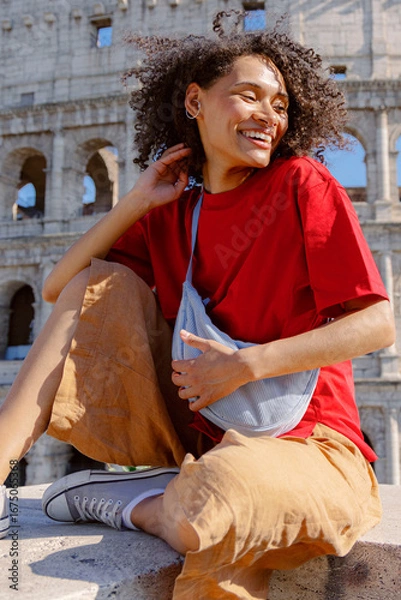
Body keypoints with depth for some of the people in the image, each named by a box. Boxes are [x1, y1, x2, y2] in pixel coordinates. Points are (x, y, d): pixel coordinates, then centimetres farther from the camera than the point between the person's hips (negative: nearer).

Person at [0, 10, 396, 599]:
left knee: (203, 515, -39)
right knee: (101, 284, -6)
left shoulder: (304, 185, -8)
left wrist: (247, 364, -22)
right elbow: (56, 290, 5)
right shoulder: (172, 210, 5)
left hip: (300, 439, -4)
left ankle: (129, 500, -6)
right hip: (196, 429, 5)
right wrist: (137, 203, -3)